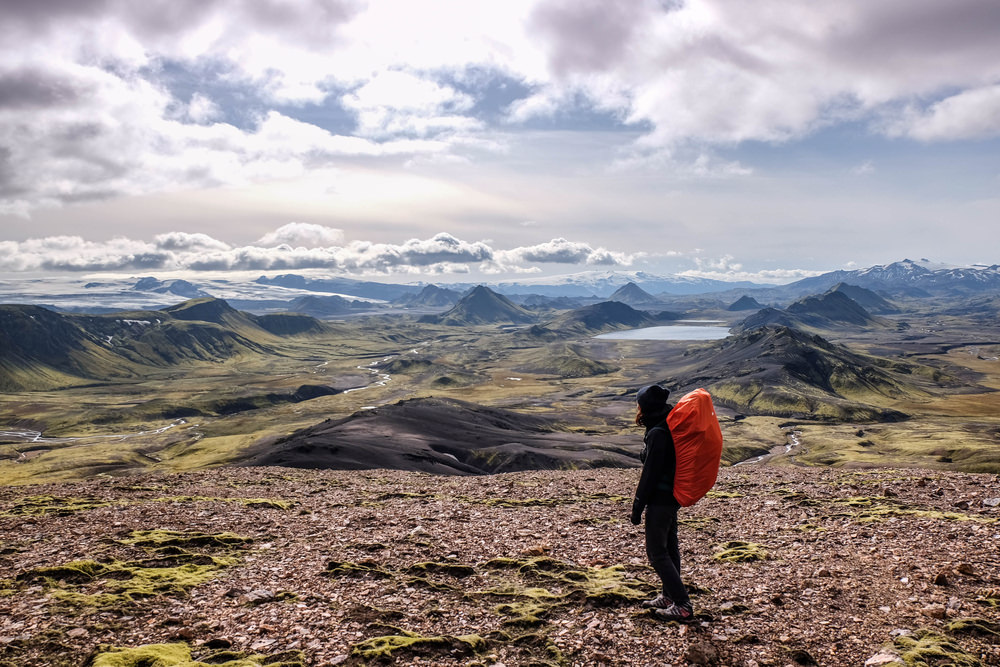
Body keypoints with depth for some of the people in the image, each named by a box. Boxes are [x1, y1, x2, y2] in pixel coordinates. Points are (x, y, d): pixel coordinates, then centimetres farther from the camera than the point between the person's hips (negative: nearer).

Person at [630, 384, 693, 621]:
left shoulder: (657, 434, -21)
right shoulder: (670, 428, 8)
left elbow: (650, 473, -21)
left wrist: (637, 507, -14)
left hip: (660, 499, -10)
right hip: (673, 496, 10)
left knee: (657, 552, -3)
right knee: (669, 548, 18)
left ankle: (682, 605, -2)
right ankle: (669, 596, 30)